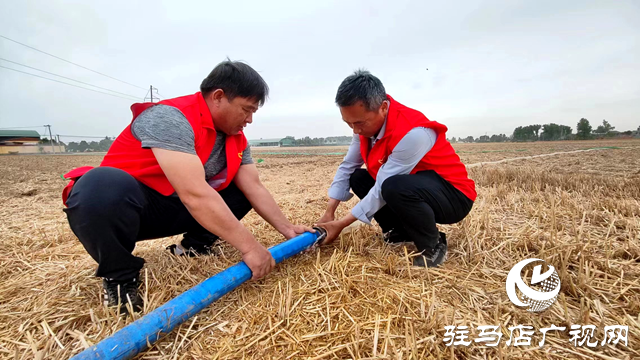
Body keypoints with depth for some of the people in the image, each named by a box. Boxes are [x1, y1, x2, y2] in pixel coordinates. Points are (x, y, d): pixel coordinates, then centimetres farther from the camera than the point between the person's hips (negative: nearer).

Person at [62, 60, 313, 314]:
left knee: (243, 190, 1)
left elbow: (254, 188, -2)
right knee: (103, 188, -39)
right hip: (124, 202, -6)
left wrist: (287, 230, -9)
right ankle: (119, 277, -14)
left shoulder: (236, 138, -2)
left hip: (177, 210, 7)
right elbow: (195, 194, -36)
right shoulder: (171, 118, -28)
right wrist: (249, 247, -34)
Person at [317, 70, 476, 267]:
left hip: (453, 195, -8)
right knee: (358, 178, 4)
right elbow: (347, 167, -1)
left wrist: (341, 224, -21)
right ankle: (400, 231, 9)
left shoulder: (411, 132, -32)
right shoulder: (367, 122, -6)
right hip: (410, 187, 8)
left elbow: (383, 189, -29)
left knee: (394, 188, -37)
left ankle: (433, 246, -10)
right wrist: (329, 213, -5)